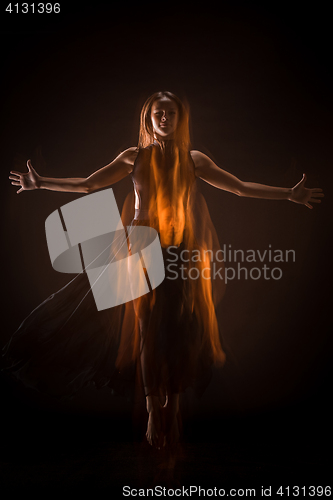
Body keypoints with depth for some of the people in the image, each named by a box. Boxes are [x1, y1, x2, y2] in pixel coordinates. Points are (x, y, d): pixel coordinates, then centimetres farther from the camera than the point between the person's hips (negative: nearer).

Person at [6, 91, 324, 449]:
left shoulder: (194, 159, 7)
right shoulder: (134, 157, 6)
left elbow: (242, 188, 6)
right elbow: (88, 185, 6)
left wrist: (291, 195, 2)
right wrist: (41, 183, 0)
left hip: (183, 251, 1)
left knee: (180, 331, 0)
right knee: (148, 329, 0)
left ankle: (172, 406, 15)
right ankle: (154, 410, 13)